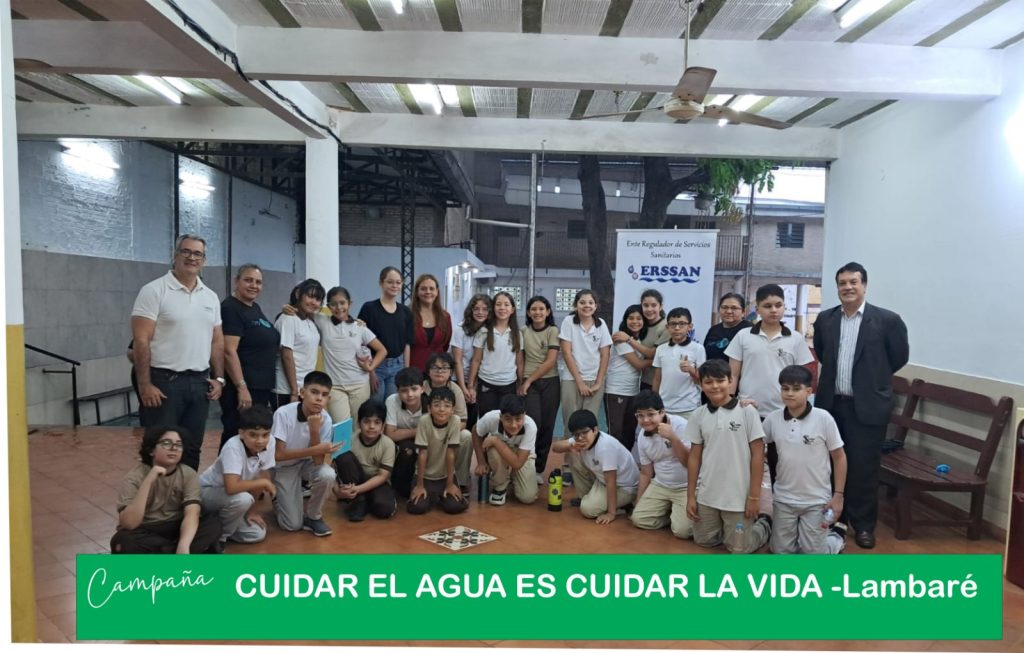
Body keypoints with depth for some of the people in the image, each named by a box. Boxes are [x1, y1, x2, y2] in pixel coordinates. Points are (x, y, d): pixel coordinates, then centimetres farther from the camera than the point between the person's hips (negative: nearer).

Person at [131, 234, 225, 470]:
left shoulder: (211, 297, 12)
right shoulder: (154, 291, -7)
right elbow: (141, 341, -11)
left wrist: (218, 378, 8)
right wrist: (145, 384, -16)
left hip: (199, 382, 6)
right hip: (163, 381, -6)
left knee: (192, 448, 13)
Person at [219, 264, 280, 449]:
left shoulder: (255, 308, 15)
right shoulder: (230, 308, -12)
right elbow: (229, 352, -21)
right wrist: (242, 388, -24)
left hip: (263, 387, 9)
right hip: (242, 389, -9)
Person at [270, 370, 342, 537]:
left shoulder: (325, 420, -19)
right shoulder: (283, 414, -27)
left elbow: (318, 461, -22)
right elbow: (278, 455, -24)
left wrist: (314, 431, -35)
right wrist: (315, 450, -30)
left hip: (307, 463, 3)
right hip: (284, 467, -3)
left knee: (327, 475, -31)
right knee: (292, 525, -11)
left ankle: (313, 516, -3)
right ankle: (280, 498, 22)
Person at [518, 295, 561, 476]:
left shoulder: (553, 331, -1)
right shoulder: (523, 331, 5)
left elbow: (551, 361, -9)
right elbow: (519, 360, 7)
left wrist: (529, 380, -10)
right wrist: (522, 383, 0)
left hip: (550, 382, 0)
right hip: (529, 384, 0)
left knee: (547, 426, 2)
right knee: (534, 424, -13)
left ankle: (539, 470, 15)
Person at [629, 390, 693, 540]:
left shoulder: (681, 426, -19)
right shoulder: (642, 436, -1)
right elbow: (646, 473, 9)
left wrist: (672, 437, -33)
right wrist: (638, 505, 12)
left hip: (686, 487, -5)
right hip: (660, 486, 6)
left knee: (682, 530, -20)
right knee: (638, 519, -7)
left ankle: (679, 514, 11)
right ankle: (670, 512, 15)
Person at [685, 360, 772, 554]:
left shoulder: (747, 411, -10)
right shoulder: (698, 415, 0)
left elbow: (757, 454, -8)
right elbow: (694, 456, 6)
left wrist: (754, 496, -9)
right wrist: (691, 495, 5)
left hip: (739, 495, -4)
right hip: (706, 494, 4)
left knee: (739, 548, 5)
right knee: (703, 541, 13)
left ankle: (764, 525, 33)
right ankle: (727, 528, 40)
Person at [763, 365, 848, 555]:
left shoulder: (823, 418, -14)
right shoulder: (772, 419, -7)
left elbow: (839, 457, -6)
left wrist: (838, 495, -7)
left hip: (816, 500, -3)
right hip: (784, 499, 3)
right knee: (781, 551, 10)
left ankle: (837, 535, 35)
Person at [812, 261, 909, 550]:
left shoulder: (887, 320, -6)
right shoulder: (825, 319, 5)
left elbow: (900, 356, 4)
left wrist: (873, 377, 12)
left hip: (867, 406, -3)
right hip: (830, 403, 4)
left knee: (863, 467, 3)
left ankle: (863, 524, 18)